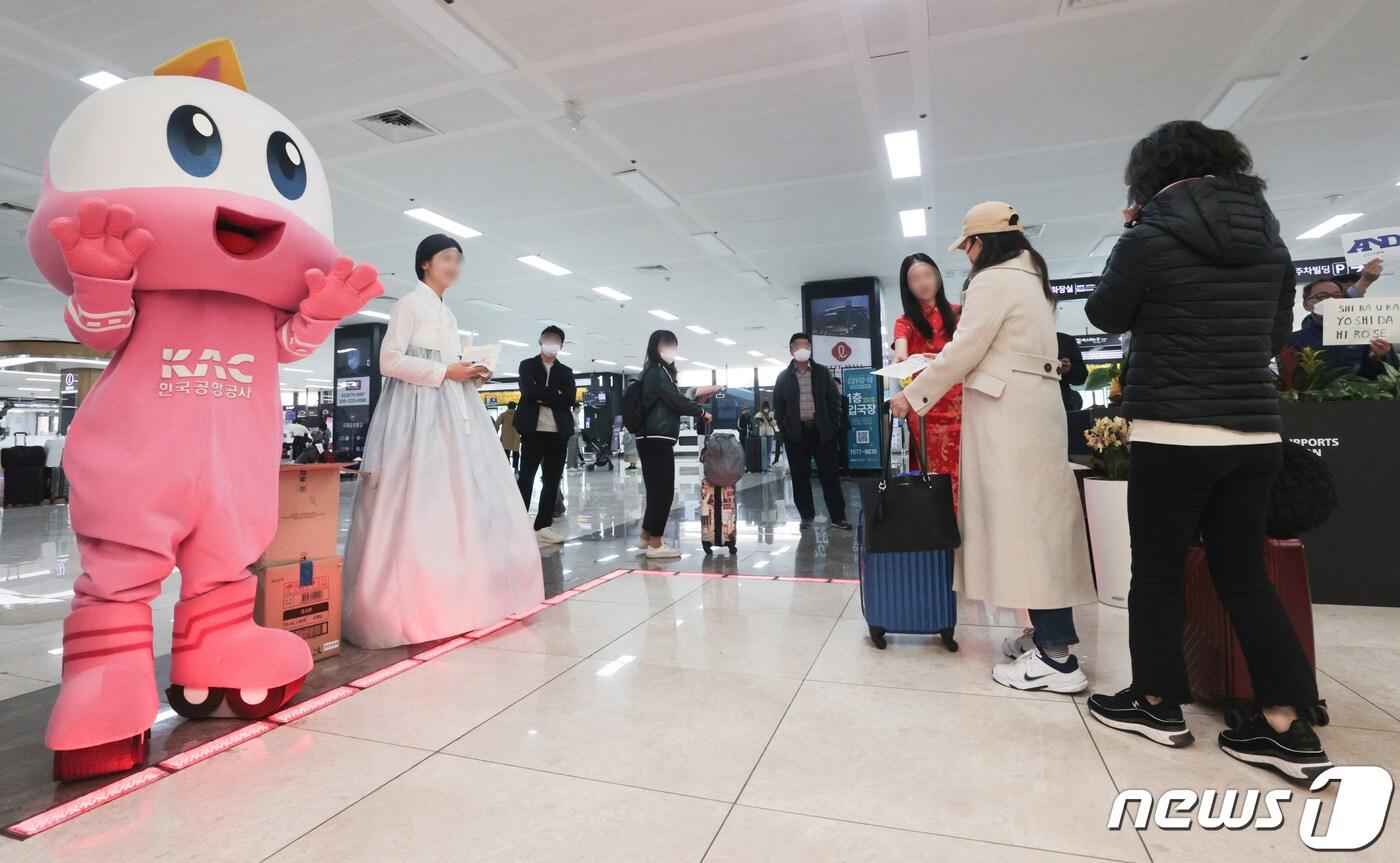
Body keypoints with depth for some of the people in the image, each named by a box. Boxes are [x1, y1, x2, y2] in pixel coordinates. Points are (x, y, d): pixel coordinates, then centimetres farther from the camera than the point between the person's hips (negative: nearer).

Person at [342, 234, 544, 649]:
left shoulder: (448, 314, 23)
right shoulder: (409, 304, -1)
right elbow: (389, 360, -10)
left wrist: (470, 373, 5)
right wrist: (445, 372, -14)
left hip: (454, 410, 9)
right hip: (419, 409, -8)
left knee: (464, 499, 4)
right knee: (417, 503, -11)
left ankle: (457, 595, 11)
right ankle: (414, 602, -5)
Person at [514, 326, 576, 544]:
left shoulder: (566, 372, 15)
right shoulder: (527, 365, 7)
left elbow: (570, 399, -2)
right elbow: (529, 391, -12)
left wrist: (542, 397, -8)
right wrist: (555, 393, -8)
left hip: (558, 433, 3)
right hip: (533, 431, -3)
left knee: (552, 481, 5)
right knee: (526, 478, -2)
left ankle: (543, 526, 12)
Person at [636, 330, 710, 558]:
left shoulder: (657, 372, 21)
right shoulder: (657, 372, -9)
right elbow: (676, 401, -12)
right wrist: (701, 411, 0)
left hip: (653, 439, 10)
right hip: (657, 439, -10)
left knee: (657, 489, 14)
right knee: (663, 489, -7)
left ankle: (647, 535, 23)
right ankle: (655, 543, -4)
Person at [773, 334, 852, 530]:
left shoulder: (823, 372, 7)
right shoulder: (783, 377, 6)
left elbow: (834, 401, 6)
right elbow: (778, 407, 7)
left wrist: (833, 427, -2)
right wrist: (785, 430, -2)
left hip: (822, 432, 0)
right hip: (796, 434, 0)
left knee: (830, 475, 1)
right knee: (800, 477, 4)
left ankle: (838, 516, 6)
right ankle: (806, 515, 14)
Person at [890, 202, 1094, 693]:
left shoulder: (992, 281, -8)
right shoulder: (1031, 279, 22)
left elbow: (963, 351, -11)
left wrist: (913, 395, -2)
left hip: (1008, 410, -10)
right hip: (1032, 403, 10)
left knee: (1021, 518, -10)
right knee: (1035, 516, 9)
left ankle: (1057, 658, -7)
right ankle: (1050, 633, 16)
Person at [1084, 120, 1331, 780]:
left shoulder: (1149, 238, -8)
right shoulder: (1268, 238, 10)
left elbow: (1106, 315, 6)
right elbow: (1277, 334, 18)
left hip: (1174, 434, -6)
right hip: (1255, 432, 6)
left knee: (1157, 572, 8)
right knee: (1245, 574, 13)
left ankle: (1157, 704, 21)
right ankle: (1287, 727, 17)